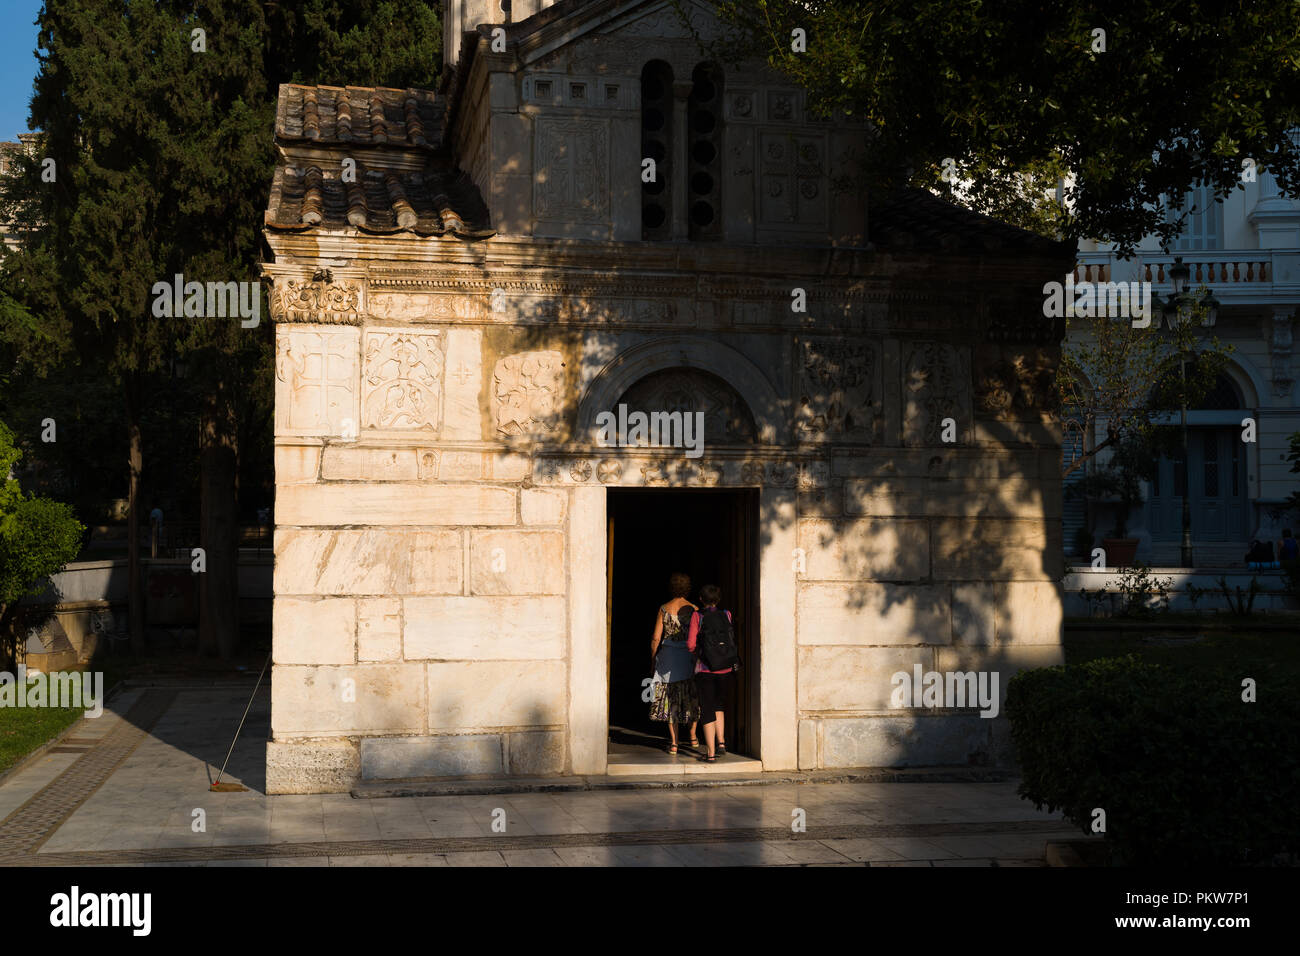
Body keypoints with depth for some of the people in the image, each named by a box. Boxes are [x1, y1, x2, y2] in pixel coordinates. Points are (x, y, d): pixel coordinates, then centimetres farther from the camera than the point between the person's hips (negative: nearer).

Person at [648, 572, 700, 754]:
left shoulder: (664, 609, -2)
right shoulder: (693, 609, -4)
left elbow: (656, 638, -2)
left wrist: (653, 659, 10)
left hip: (668, 656, 0)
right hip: (689, 655, 0)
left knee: (671, 698, 6)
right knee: (692, 696, 19)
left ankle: (674, 742, 3)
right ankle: (693, 736, 23)